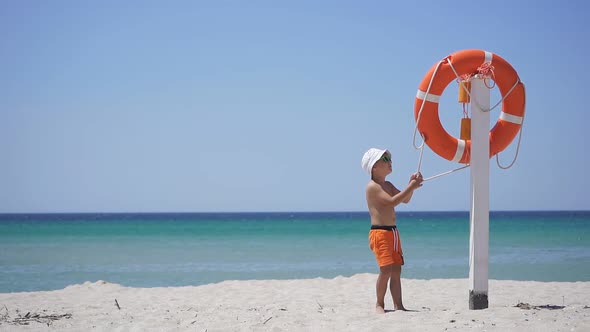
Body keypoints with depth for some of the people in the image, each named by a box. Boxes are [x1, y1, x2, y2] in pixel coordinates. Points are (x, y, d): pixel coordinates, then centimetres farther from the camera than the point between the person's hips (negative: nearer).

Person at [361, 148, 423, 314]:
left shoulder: (388, 185, 17)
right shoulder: (372, 186, -11)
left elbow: (405, 200, 18)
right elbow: (392, 201, -21)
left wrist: (412, 185, 2)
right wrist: (411, 187, -19)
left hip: (392, 232, 9)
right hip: (379, 233, -9)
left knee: (396, 270, 5)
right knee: (386, 270, -14)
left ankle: (398, 305, 6)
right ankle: (379, 304, -1)